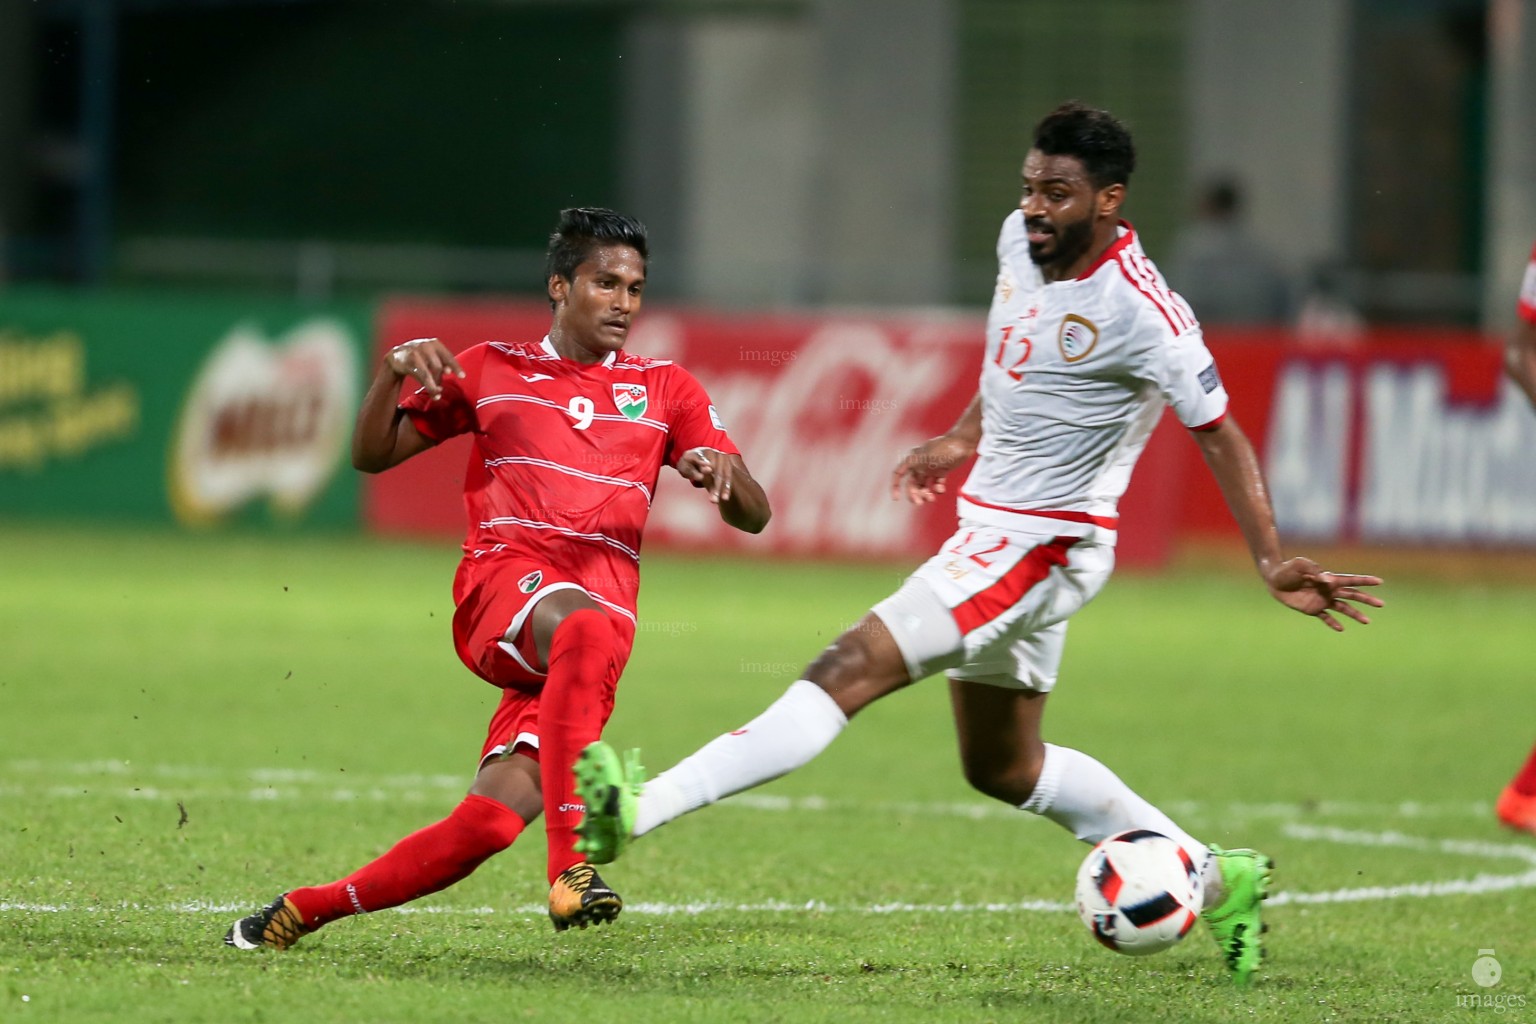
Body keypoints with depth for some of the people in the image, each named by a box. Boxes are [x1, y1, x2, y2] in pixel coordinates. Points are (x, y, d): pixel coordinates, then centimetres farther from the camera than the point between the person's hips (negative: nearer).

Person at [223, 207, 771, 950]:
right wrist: (392, 372, 0)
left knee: (491, 820, -14)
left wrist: (721, 475, -10)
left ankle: (307, 910, 4)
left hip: (603, 618, 2)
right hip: (501, 585, -2)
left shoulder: (665, 390, 18)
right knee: (585, 629, -40)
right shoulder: (490, 371, 17)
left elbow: (753, 517, 14)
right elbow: (372, 455, 20)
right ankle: (572, 861, -48)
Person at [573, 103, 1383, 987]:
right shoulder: (1022, 240, 1)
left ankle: (642, 811, -29)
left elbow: (1220, 433, -17)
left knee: (849, 671, -20)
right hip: (992, 526, 10)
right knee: (1004, 769, 21)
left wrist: (1272, 561, -24)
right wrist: (964, 438, 23)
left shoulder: (1142, 313, -22)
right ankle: (1219, 879, 30)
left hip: (1041, 547, -10)